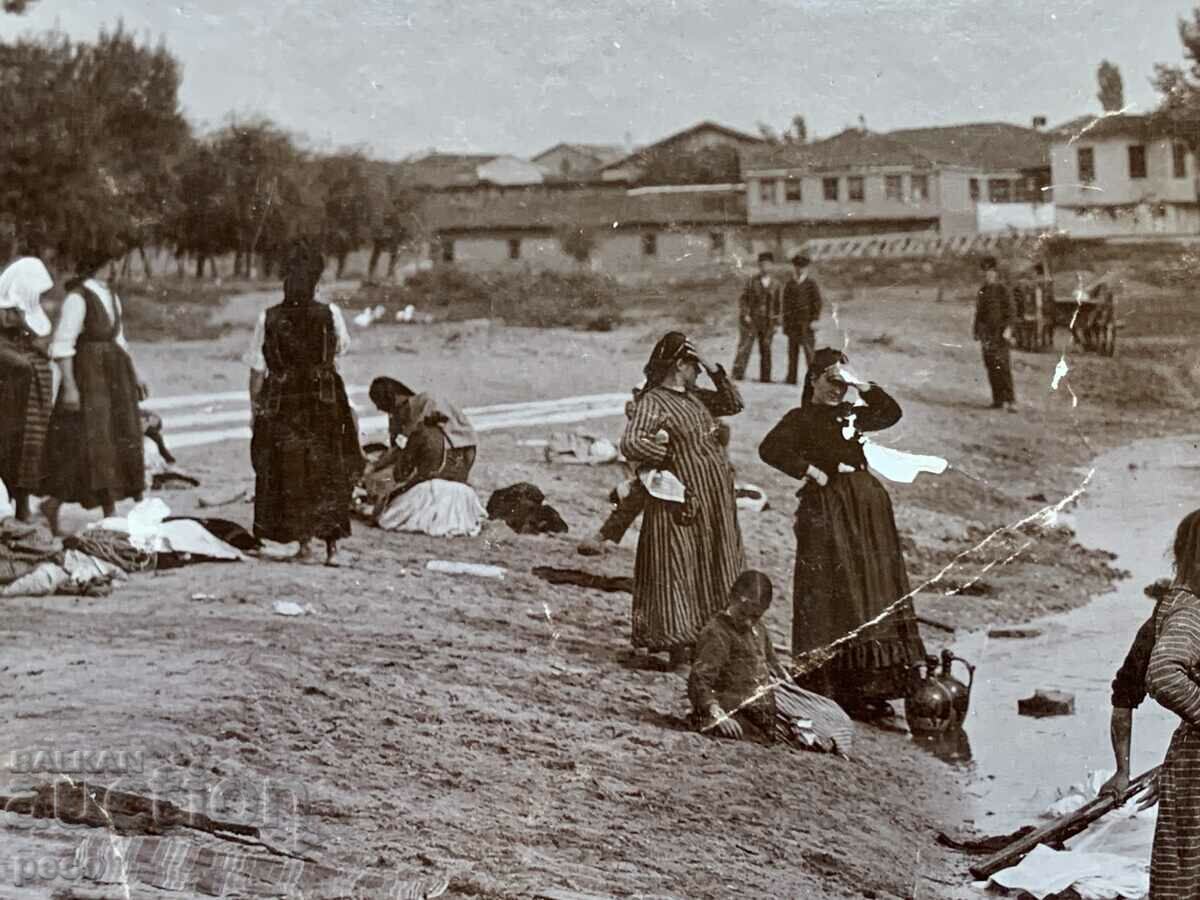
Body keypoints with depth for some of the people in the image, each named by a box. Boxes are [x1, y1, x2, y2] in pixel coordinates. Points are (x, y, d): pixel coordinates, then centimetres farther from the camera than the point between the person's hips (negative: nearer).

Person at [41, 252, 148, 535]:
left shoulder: (111, 296, 11)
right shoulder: (78, 298, -14)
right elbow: (62, 345, -17)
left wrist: (135, 375, 16)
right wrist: (69, 386, -23)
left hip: (114, 377, 8)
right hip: (89, 375, -8)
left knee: (120, 443, 8)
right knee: (80, 441, -8)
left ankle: (111, 512, 13)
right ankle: (53, 503, 6)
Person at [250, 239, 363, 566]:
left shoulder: (269, 317, -7)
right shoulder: (328, 314, -8)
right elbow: (342, 350, 6)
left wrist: (255, 404, 3)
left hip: (282, 402, 0)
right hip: (325, 402, 0)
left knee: (289, 471, 11)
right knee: (328, 472, 5)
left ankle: (303, 541, 14)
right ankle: (332, 545, -2)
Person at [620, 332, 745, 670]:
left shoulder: (694, 397, 13)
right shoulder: (652, 402, -14)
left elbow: (734, 404, 21)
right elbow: (631, 443, -26)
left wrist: (715, 371, 8)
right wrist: (669, 456, -15)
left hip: (715, 501, 9)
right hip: (683, 501, -9)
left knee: (714, 571, 13)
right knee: (676, 569, -3)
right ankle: (675, 642, 2)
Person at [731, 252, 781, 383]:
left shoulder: (775, 285, 9)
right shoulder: (752, 281, 1)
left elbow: (777, 304, 15)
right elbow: (743, 299, 1)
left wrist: (775, 321, 9)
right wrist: (745, 314, -10)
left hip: (767, 322, 3)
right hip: (751, 320, -2)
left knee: (766, 349, 3)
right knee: (744, 347, -5)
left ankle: (765, 377, 8)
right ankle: (738, 374, -3)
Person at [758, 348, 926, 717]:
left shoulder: (850, 414, 18)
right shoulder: (800, 418, -1)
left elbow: (891, 413, 10)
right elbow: (770, 449, -15)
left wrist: (861, 385, 3)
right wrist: (810, 471, -14)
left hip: (867, 504, 7)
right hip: (827, 509, -7)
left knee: (874, 591, 6)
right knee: (832, 599, -7)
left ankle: (872, 685, 11)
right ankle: (836, 688, -5)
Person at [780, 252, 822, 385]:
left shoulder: (811, 284, 2)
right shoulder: (789, 284, 12)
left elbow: (817, 302, 0)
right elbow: (786, 303, 12)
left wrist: (814, 320, -8)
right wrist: (785, 320, 5)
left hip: (806, 323, -4)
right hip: (792, 323, 4)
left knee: (809, 349, -8)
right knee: (792, 351, 4)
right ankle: (792, 378, 8)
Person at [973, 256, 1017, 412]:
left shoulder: (1002, 291, -4)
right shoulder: (982, 292, 14)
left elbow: (1011, 312, -8)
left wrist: (1008, 329, -19)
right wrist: (977, 332, 19)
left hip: (1000, 333, -6)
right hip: (986, 333, 6)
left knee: (1003, 366, -13)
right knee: (991, 367, 4)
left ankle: (1010, 400, -15)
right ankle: (998, 399, 9)